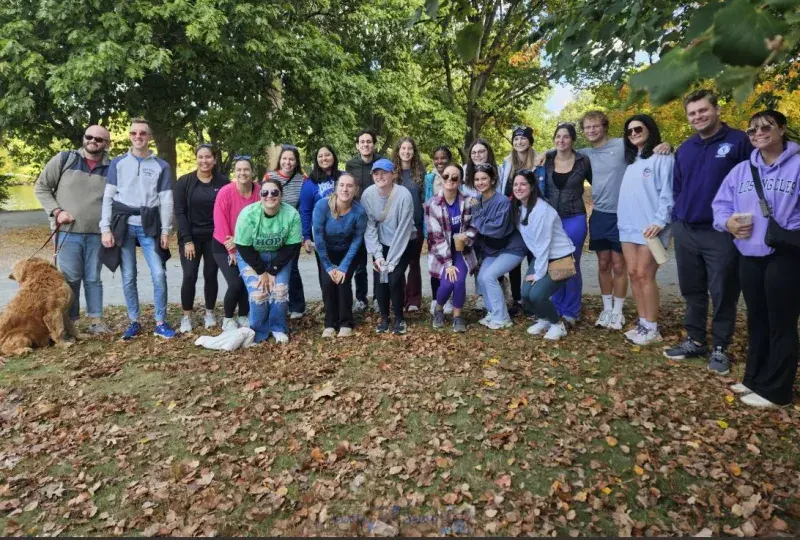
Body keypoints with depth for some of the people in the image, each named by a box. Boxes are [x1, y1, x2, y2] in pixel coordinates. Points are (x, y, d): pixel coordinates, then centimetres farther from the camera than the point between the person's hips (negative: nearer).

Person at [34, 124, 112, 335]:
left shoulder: (111, 169, 3)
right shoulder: (64, 159, 1)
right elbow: (40, 187, 7)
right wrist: (56, 211, -6)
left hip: (97, 234, 1)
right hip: (68, 231, -1)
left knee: (93, 278, 9)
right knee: (70, 278, 2)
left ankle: (96, 320, 17)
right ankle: (68, 322, 14)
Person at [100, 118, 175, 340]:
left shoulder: (161, 166, 6)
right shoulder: (118, 163, 7)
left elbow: (166, 201, 4)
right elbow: (108, 197, 4)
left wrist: (165, 231, -2)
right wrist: (106, 228, -4)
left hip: (149, 226, 0)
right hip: (124, 225, 1)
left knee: (159, 274, -7)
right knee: (128, 277, 5)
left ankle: (161, 322, 6)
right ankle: (134, 322, 17)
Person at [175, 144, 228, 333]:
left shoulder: (223, 182, 0)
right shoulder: (184, 181, -2)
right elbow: (179, 212, -5)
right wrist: (187, 239, -12)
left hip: (214, 238, 1)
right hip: (190, 237, -1)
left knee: (211, 275, 4)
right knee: (189, 276, -5)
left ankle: (209, 313, 20)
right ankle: (186, 316, 8)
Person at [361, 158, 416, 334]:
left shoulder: (404, 195, -25)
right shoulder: (367, 195, -15)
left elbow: (403, 231, -23)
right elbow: (369, 226, -10)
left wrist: (391, 261, -22)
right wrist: (377, 255, -18)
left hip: (405, 243, -3)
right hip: (382, 243, 3)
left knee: (394, 278, -15)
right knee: (379, 278, -7)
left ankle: (399, 319, 8)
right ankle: (384, 317, 15)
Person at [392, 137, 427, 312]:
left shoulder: (420, 170, 4)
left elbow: (424, 196, 9)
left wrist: (426, 218, 3)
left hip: (416, 223, 1)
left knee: (414, 261, 6)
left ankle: (413, 300, 11)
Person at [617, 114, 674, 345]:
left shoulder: (662, 158, -4)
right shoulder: (631, 160, 20)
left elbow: (667, 192, -11)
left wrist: (660, 221, -18)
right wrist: (622, 221, 10)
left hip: (650, 227, -7)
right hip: (628, 226, 7)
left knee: (645, 275, -7)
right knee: (633, 274, 5)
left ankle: (652, 328, 2)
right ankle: (643, 322, 14)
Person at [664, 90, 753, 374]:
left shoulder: (738, 141, -5)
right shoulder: (684, 148, 11)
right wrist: (676, 220, 10)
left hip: (722, 233, -4)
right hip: (686, 232, 5)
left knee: (723, 293, 5)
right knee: (692, 291, 12)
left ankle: (720, 347, 18)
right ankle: (694, 340, 26)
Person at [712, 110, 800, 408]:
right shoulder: (741, 170, 11)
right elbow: (720, 204, 12)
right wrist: (728, 221, -8)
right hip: (749, 257, 6)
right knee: (756, 320, 18)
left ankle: (774, 390, 14)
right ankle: (755, 378, 32)